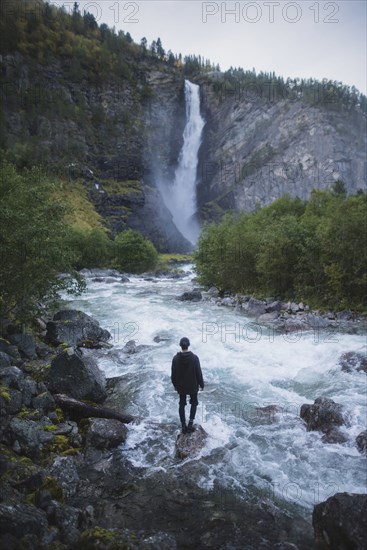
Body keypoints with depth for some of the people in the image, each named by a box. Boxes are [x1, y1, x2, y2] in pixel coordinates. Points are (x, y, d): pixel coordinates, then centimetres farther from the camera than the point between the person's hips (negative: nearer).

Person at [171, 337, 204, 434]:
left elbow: (173, 374, -5)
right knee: (194, 403, 19)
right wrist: (201, 384, 3)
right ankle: (190, 423, 9)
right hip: (193, 386, -1)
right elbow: (199, 373, -12)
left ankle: (183, 426, 19)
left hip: (181, 387, 1)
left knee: (182, 405, 15)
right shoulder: (194, 358, -19)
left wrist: (175, 385, 11)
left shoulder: (176, 358, -13)